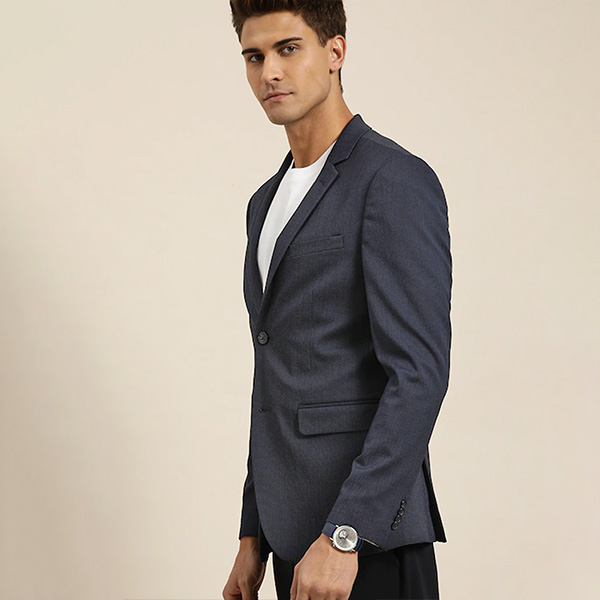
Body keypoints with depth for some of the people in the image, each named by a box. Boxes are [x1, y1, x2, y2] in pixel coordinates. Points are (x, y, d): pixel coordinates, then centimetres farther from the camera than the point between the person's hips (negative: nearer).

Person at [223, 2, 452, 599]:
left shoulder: (395, 180, -9)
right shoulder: (268, 202, 18)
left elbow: (419, 373, -17)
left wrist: (343, 535, -22)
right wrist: (254, 536, 17)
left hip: (367, 536, -7)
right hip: (296, 535, 8)